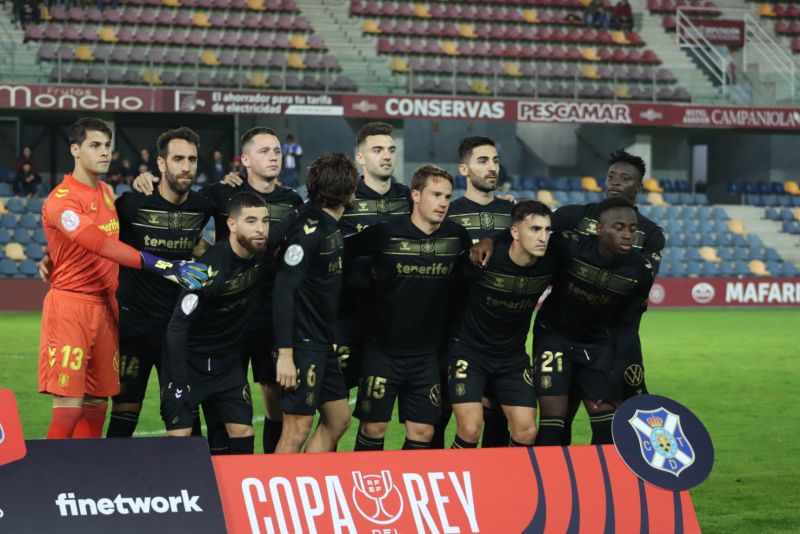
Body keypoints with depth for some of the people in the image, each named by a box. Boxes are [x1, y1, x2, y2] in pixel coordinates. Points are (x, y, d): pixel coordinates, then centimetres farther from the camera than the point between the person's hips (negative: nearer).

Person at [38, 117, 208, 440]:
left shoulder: (107, 192, 15)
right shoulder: (62, 201, -13)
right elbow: (100, 244, -27)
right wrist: (162, 266, -34)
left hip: (104, 307, 8)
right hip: (70, 307, -8)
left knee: (96, 406, 8)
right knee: (69, 407, -13)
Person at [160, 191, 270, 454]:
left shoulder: (263, 254, -9)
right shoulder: (212, 268, -26)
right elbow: (177, 327, -24)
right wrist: (178, 385, -25)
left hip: (228, 360, 6)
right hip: (188, 360, -6)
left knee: (243, 432, -1)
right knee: (180, 435, -11)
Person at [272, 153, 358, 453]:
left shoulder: (333, 227, 10)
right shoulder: (308, 229, -18)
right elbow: (283, 290, -22)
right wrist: (284, 353, -25)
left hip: (325, 344, 10)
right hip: (303, 346, -10)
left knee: (338, 420, 15)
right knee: (297, 429, -7)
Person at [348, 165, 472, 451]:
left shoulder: (456, 235, 1)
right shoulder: (386, 233, -10)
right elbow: (344, 251, -2)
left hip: (427, 353, 3)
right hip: (382, 350, -3)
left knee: (423, 432, 3)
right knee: (373, 428, 0)